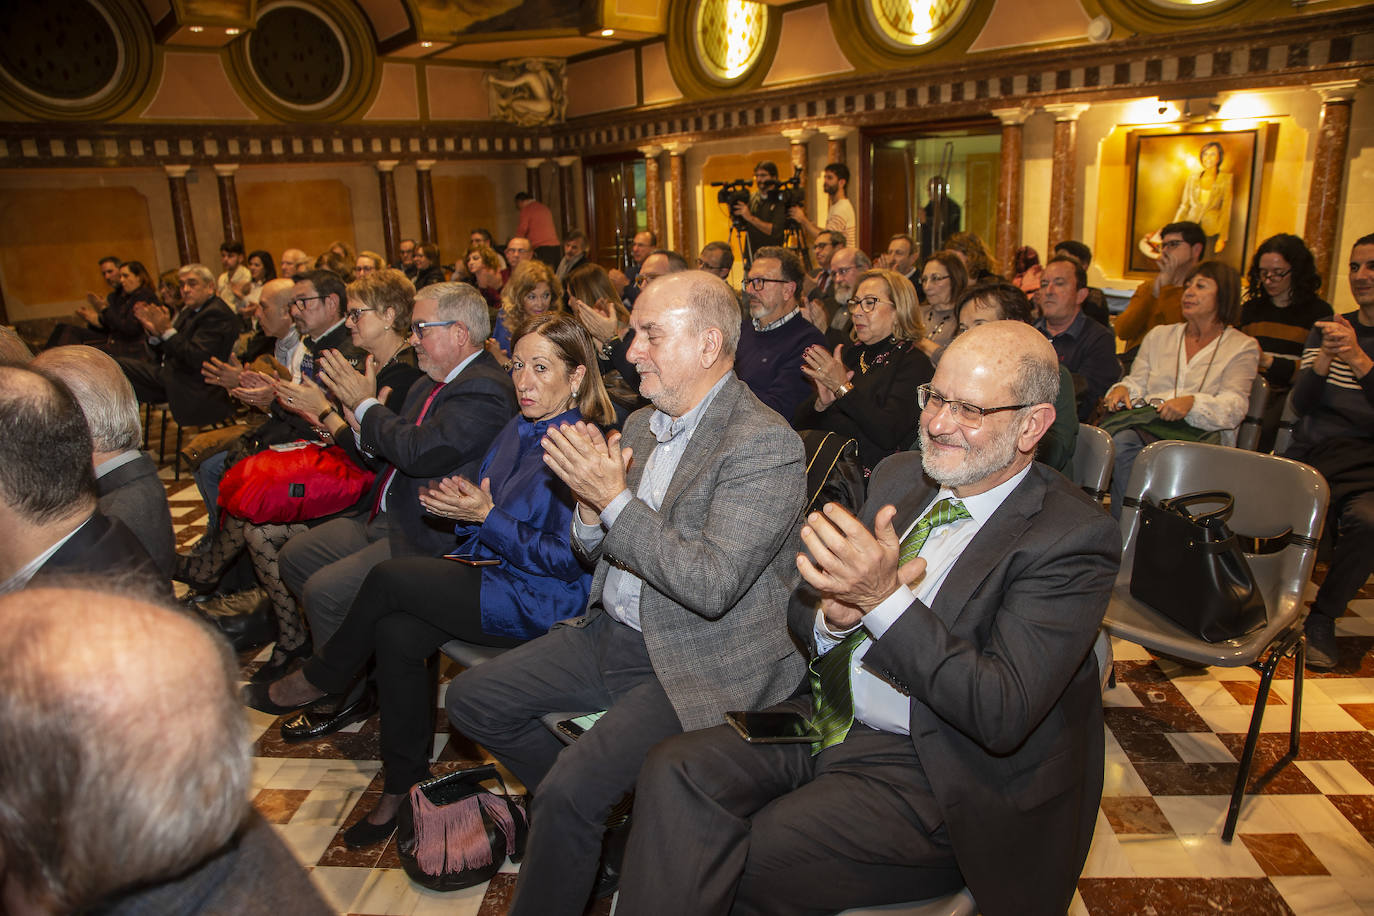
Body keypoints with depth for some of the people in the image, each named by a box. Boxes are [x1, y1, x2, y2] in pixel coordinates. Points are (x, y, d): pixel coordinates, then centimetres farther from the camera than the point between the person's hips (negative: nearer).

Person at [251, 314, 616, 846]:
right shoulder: (517, 429, 11)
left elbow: (567, 558, -19)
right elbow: (484, 502, 18)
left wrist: (485, 516, -19)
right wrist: (460, 501, -5)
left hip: (540, 599, -8)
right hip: (490, 570, 8)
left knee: (389, 576, -18)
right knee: (396, 633, -17)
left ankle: (324, 676, 12)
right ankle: (403, 786, 0)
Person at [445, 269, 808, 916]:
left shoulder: (766, 444, -19)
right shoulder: (641, 424, 7)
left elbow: (712, 585, -27)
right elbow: (594, 550, 14)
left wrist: (615, 499, -24)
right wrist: (590, 508, -10)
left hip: (696, 664, -8)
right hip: (611, 633, 9)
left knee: (569, 793, -22)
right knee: (472, 698, 9)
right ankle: (579, 814, 26)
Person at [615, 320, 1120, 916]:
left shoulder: (1073, 538, -13)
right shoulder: (900, 475, 7)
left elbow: (1004, 715, -21)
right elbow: (802, 610, 10)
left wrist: (884, 597, -29)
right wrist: (833, 615, -15)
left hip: (927, 771, -5)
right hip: (825, 721, 6)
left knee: (746, 861, -22)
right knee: (674, 771, -18)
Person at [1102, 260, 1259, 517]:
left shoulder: (1243, 347, 14)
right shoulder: (1159, 335, 26)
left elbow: (1233, 407, -1)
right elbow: (1137, 382, 20)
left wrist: (1192, 403, -21)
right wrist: (1122, 389, -5)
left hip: (1201, 433, -2)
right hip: (1148, 422, 3)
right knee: (1122, 439, -35)